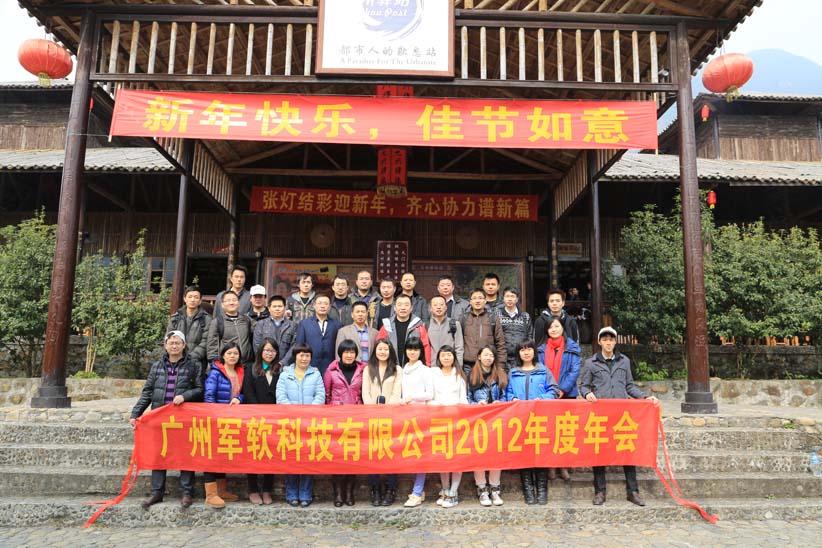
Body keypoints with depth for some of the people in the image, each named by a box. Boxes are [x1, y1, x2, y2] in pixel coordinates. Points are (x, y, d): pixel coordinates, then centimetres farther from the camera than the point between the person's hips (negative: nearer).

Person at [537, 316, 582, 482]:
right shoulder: (542, 349, 8)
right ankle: (550, 466, 11)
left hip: (567, 394, -1)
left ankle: (564, 466, 12)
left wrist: (562, 389, -14)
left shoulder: (572, 347, 3)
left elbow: (575, 371, -5)